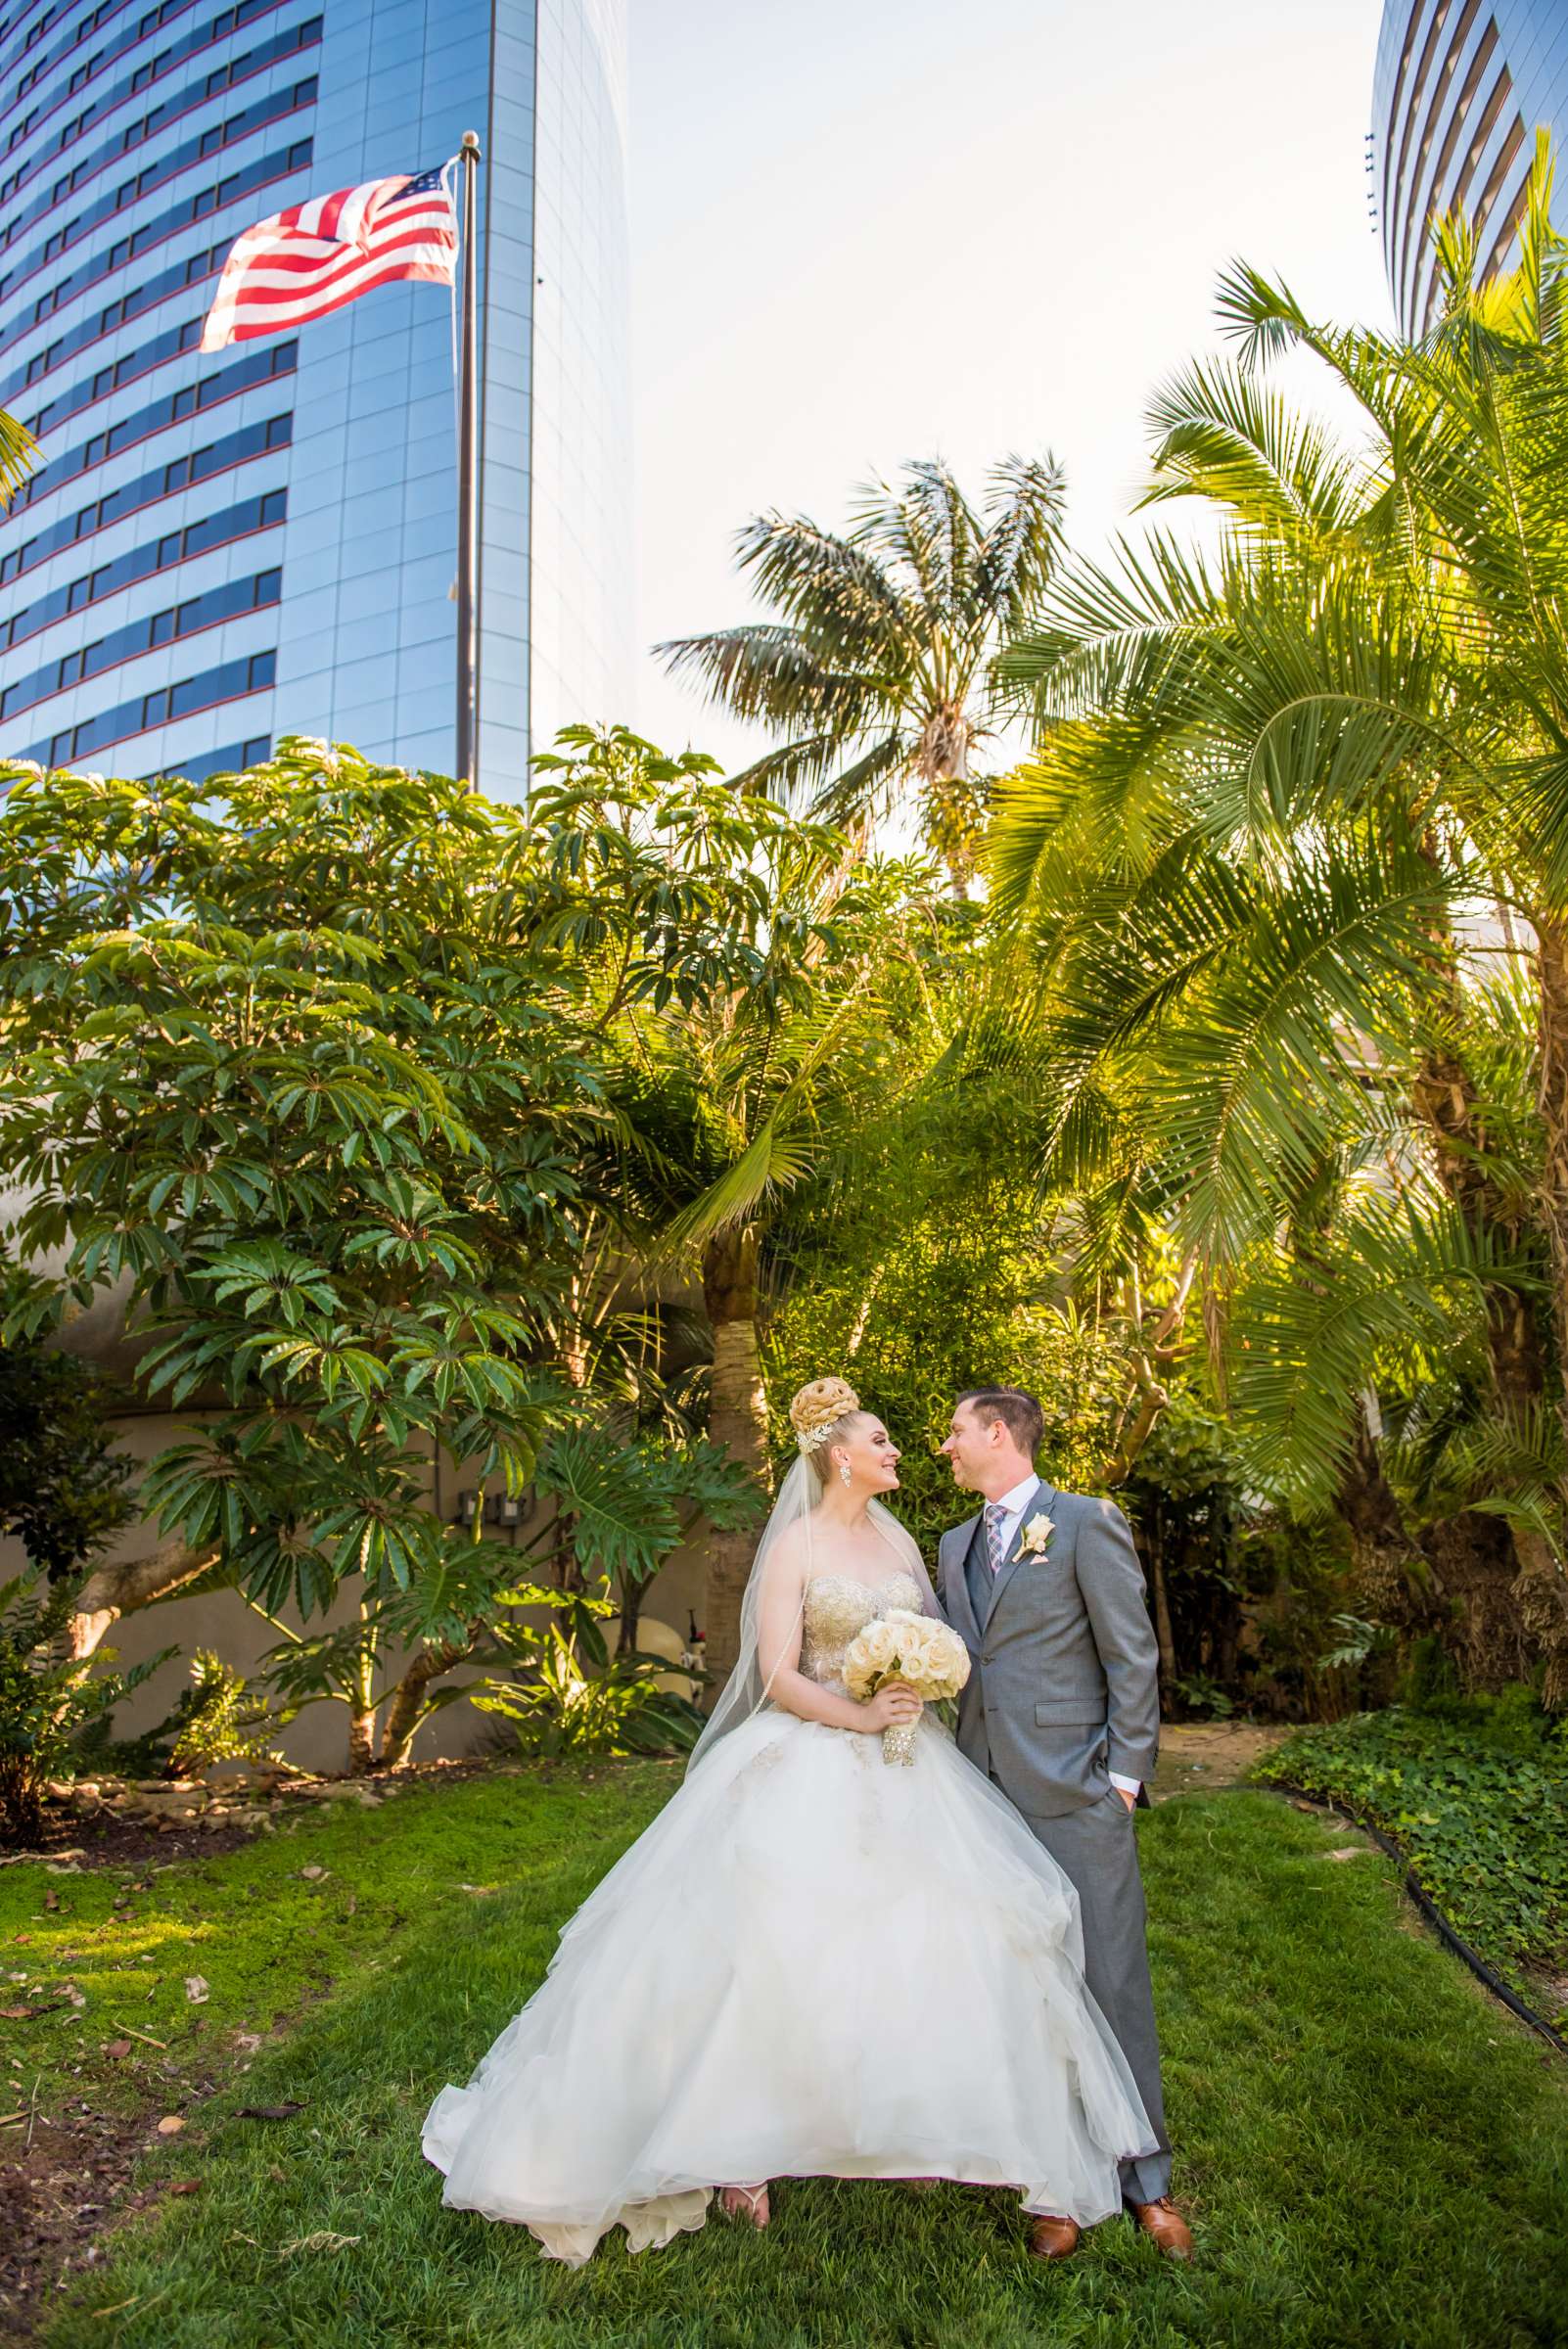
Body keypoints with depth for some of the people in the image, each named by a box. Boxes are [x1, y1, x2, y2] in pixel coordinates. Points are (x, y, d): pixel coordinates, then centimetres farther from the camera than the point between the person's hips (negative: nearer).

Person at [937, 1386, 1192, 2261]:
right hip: (989, 1794, 6)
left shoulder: (1087, 1524, -6)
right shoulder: (955, 1546, 14)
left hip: (1074, 1794, -6)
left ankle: (1144, 2178, 20)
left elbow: (1133, 1656, -7)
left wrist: (1124, 1774, -9)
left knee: (1111, 1983, 3)